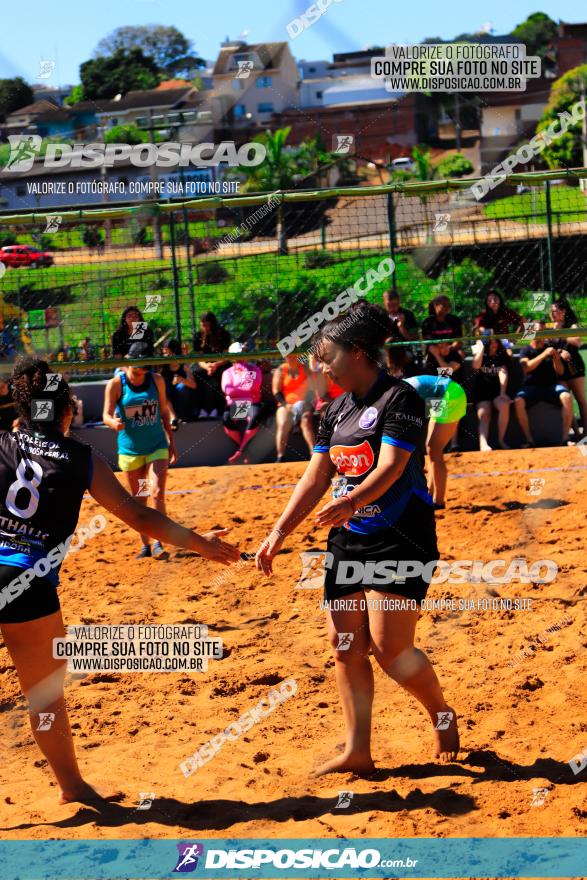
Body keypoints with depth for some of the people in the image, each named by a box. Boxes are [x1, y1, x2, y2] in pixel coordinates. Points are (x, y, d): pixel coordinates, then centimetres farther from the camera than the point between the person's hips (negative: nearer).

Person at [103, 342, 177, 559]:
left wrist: (171, 441, 11)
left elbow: (164, 411, 9)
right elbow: (106, 414, -14)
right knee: (138, 500, 7)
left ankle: (158, 543, -11)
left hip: (157, 447, 1)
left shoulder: (157, 380, -1)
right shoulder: (116, 384, -9)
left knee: (157, 493, -15)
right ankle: (145, 545, 19)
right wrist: (114, 422, -37)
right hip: (130, 449, 0)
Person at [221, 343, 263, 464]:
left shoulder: (255, 369, 11)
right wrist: (247, 390, -8)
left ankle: (240, 452, -28)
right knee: (227, 419, -32)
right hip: (234, 404, 1)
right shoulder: (228, 372, 12)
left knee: (254, 418, -36)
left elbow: (254, 386, -9)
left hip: (251, 403, -1)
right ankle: (242, 451, -16)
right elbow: (227, 390, -7)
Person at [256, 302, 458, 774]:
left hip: (400, 540, -8)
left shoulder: (399, 398, -11)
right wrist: (279, 533, 5)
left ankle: (444, 716, 16)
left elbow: (390, 468, -22)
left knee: (390, 648, -10)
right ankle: (358, 752, 10)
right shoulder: (337, 410, 12)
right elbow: (316, 477, 12)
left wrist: (351, 502, -38)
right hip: (348, 541, 8)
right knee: (346, 646, 3)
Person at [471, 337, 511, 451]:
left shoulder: (502, 356, 11)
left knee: (504, 405, -32)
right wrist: (481, 347, -7)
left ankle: (501, 439, -18)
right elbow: (476, 366, -12)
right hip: (482, 391, -1)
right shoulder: (480, 355, 11)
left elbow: (503, 373, -4)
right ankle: (483, 444, -50)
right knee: (484, 415, -27)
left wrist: (502, 393, -18)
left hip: (497, 390, 1)